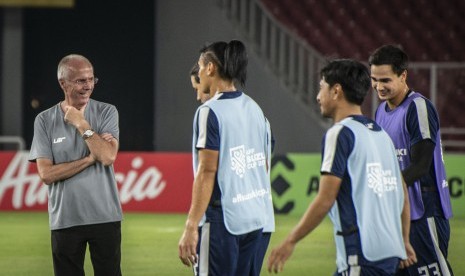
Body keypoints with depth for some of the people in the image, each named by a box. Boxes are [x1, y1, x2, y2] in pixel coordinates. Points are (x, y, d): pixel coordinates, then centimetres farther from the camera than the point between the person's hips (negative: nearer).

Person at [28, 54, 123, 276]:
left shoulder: (106, 112, 3)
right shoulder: (45, 120, 2)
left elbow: (108, 157, -12)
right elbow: (46, 174, -7)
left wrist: (81, 124, -11)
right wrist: (90, 159, -11)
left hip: (105, 217, 0)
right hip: (65, 221, 0)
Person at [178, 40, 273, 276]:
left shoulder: (210, 111, -11)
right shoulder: (255, 109, 13)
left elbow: (207, 171, -17)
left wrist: (191, 227, -18)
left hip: (223, 220, -8)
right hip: (256, 219, 8)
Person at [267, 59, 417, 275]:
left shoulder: (340, 134, -8)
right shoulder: (381, 134, 17)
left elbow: (325, 199, -13)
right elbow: (402, 192, 21)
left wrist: (290, 241, -7)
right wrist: (404, 241, 31)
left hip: (362, 256, -9)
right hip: (389, 250, 9)